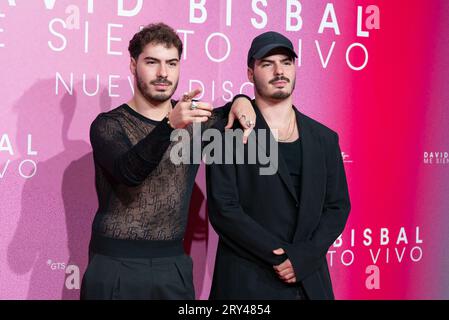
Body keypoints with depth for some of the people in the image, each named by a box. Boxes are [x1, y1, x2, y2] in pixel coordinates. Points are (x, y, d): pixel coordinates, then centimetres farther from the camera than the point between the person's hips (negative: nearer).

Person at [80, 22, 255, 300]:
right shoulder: (108, 125, -6)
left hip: (174, 266, 4)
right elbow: (130, 172, -23)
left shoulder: (195, 123, 6)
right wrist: (170, 125, -39)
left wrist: (240, 102, -1)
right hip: (115, 266, -3)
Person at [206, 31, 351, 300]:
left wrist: (303, 257, -9)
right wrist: (280, 255, -14)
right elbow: (222, 208, -11)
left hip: (310, 282, 4)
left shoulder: (325, 138, 8)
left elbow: (338, 205, 6)